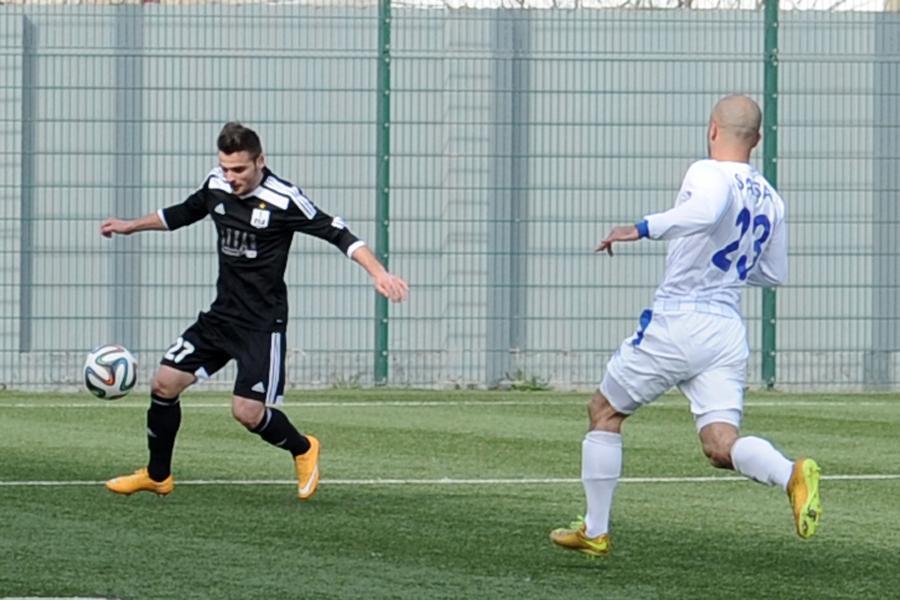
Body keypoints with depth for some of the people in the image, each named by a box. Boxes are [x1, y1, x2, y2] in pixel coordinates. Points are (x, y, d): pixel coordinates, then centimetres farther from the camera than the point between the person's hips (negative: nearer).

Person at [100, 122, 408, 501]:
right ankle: (157, 476, 18)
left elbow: (337, 232, -16)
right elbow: (183, 213, 22)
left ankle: (303, 450, 17)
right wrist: (131, 226, 28)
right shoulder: (216, 186, 1)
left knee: (247, 412, -14)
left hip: (263, 324, -6)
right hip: (221, 315, 6)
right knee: (164, 383, 0)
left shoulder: (284, 200, -18)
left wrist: (377, 272, -28)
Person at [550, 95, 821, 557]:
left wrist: (642, 228, -28)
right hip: (728, 329, 6)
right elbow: (774, 273, 22)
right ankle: (792, 475, -33)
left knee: (604, 413, 15)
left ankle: (595, 531, 19)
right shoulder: (769, 199, 12)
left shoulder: (709, 174, -10)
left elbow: (705, 211, -34)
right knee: (722, 445, -3)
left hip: (676, 323, -6)